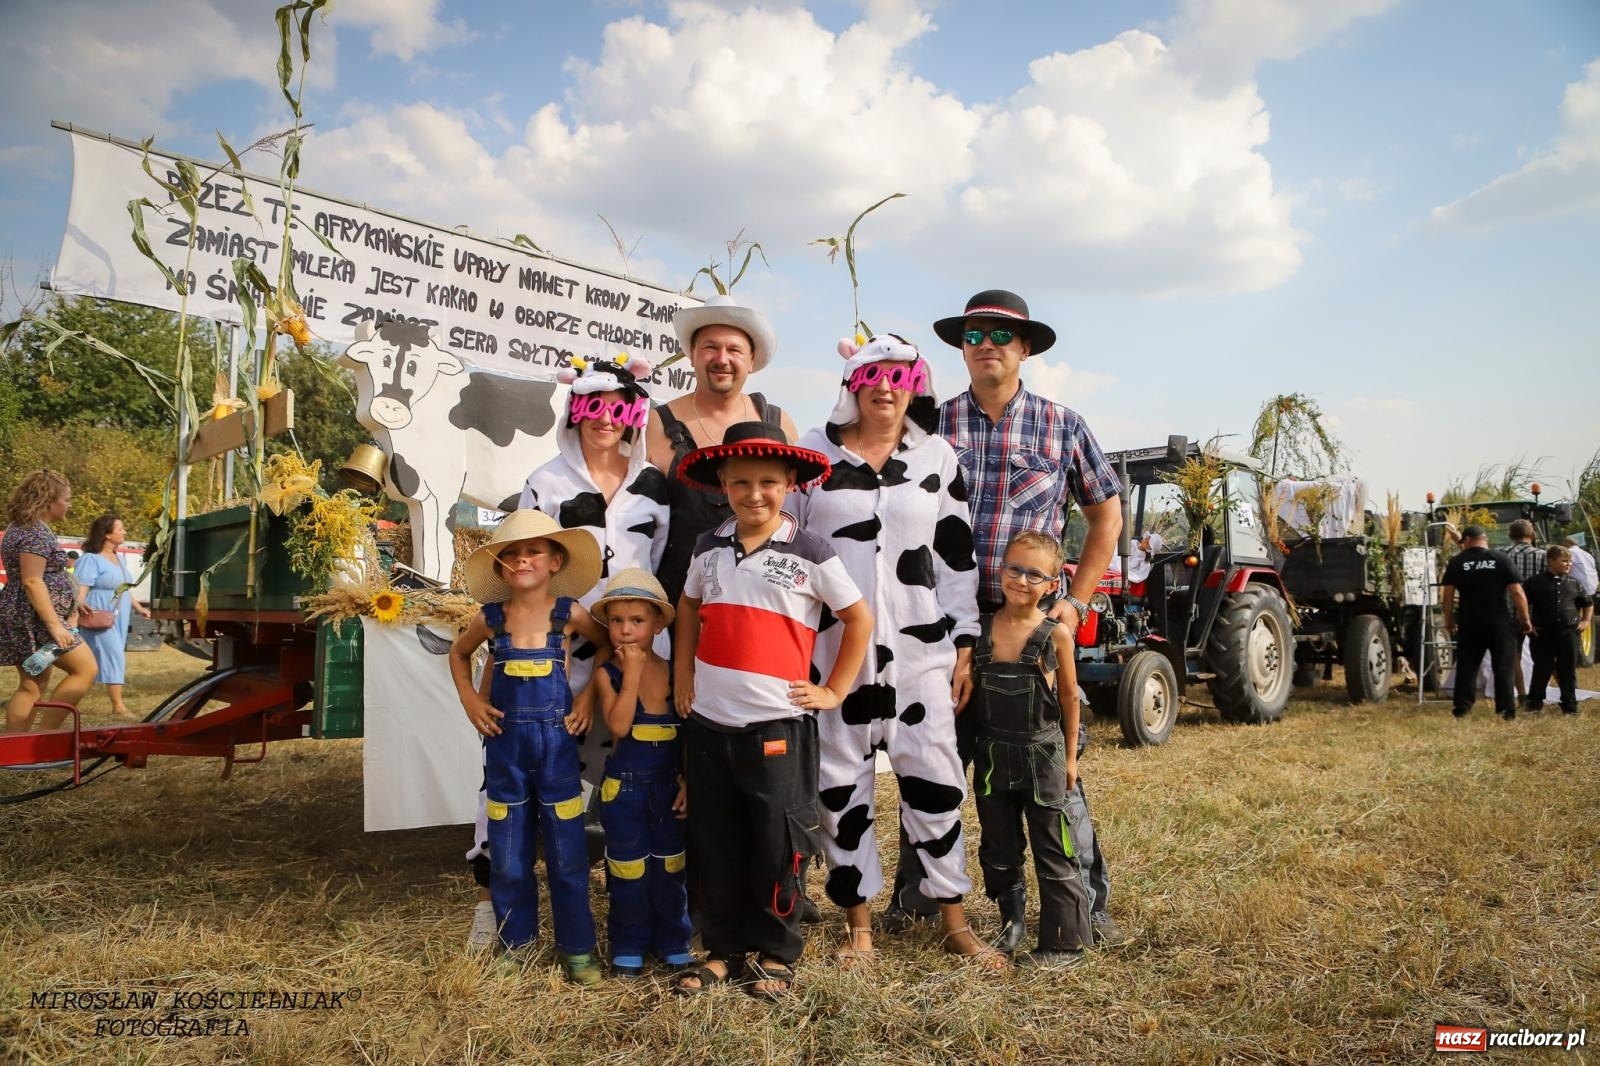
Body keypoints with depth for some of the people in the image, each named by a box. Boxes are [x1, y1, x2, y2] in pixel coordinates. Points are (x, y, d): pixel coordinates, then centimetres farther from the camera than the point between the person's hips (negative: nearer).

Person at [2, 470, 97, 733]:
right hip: (35, 619, -11)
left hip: (25, 619, 11)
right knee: (85, 669, -8)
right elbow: (32, 582, -23)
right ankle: (44, 735, -7)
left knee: (32, 685, 13)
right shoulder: (36, 532, -16)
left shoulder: (24, 527, 17)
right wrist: (54, 624, -24)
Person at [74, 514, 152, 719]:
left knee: (116, 657, 9)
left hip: (118, 619, 9)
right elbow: (79, 590, -20)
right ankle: (118, 706, -11)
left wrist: (139, 608, 25)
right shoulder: (91, 559, -12)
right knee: (113, 656, -12)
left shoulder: (119, 558, 16)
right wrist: (77, 613, -30)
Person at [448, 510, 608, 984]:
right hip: (505, 742, 2)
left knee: (567, 850, 6)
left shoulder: (569, 613, -6)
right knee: (507, 851, 10)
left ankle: (577, 946, 20)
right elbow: (458, 652, 19)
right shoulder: (491, 618, 0)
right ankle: (515, 941, 27)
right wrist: (469, 700, 6)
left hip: (556, 741, -2)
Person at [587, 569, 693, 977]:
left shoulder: (674, 672, -2)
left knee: (670, 867, 13)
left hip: (669, 785, 2)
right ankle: (628, 947, 25)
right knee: (628, 869, 9)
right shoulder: (607, 673, -8)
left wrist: (688, 784, -2)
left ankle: (672, 942, 28)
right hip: (624, 787, -2)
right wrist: (632, 673, -23)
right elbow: (619, 726, -24)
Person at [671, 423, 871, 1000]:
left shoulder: (810, 552, -6)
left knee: (778, 843, 3)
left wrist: (833, 691, 0)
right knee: (713, 841, 12)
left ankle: (776, 953, 23)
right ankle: (722, 949, 28)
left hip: (777, 723, -4)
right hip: (708, 721, 4)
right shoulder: (709, 547, 6)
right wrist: (682, 673, 13)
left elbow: (859, 619, 1)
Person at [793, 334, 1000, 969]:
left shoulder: (936, 456, 6)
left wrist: (965, 645, 4)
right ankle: (858, 920, 23)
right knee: (842, 782, 7)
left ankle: (955, 921, 18)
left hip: (920, 647, 1)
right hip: (832, 648, 0)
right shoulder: (814, 451, 3)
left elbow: (957, 554, 8)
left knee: (935, 776, 2)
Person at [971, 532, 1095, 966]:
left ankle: (1064, 942, 15)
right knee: (998, 850, 14)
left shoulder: (1055, 633, -9)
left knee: (1055, 854, 4)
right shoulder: (981, 629, -2)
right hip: (992, 755, 3)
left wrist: (1070, 756, 4)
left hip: (1042, 755, -3)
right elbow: (969, 690, 7)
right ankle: (1012, 925, 32)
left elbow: (1069, 697, 1)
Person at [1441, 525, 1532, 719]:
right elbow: (1517, 592, -5)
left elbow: (1447, 595, -2)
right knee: (1503, 668, 6)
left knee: (1467, 667, 7)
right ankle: (1507, 710, 4)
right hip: (1499, 623, 0)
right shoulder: (1501, 559, -1)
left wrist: (1449, 621, 9)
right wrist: (1525, 619, 3)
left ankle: (1462, 709, 6)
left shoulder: (1457, 562, 0)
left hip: (1469, 624, 0)